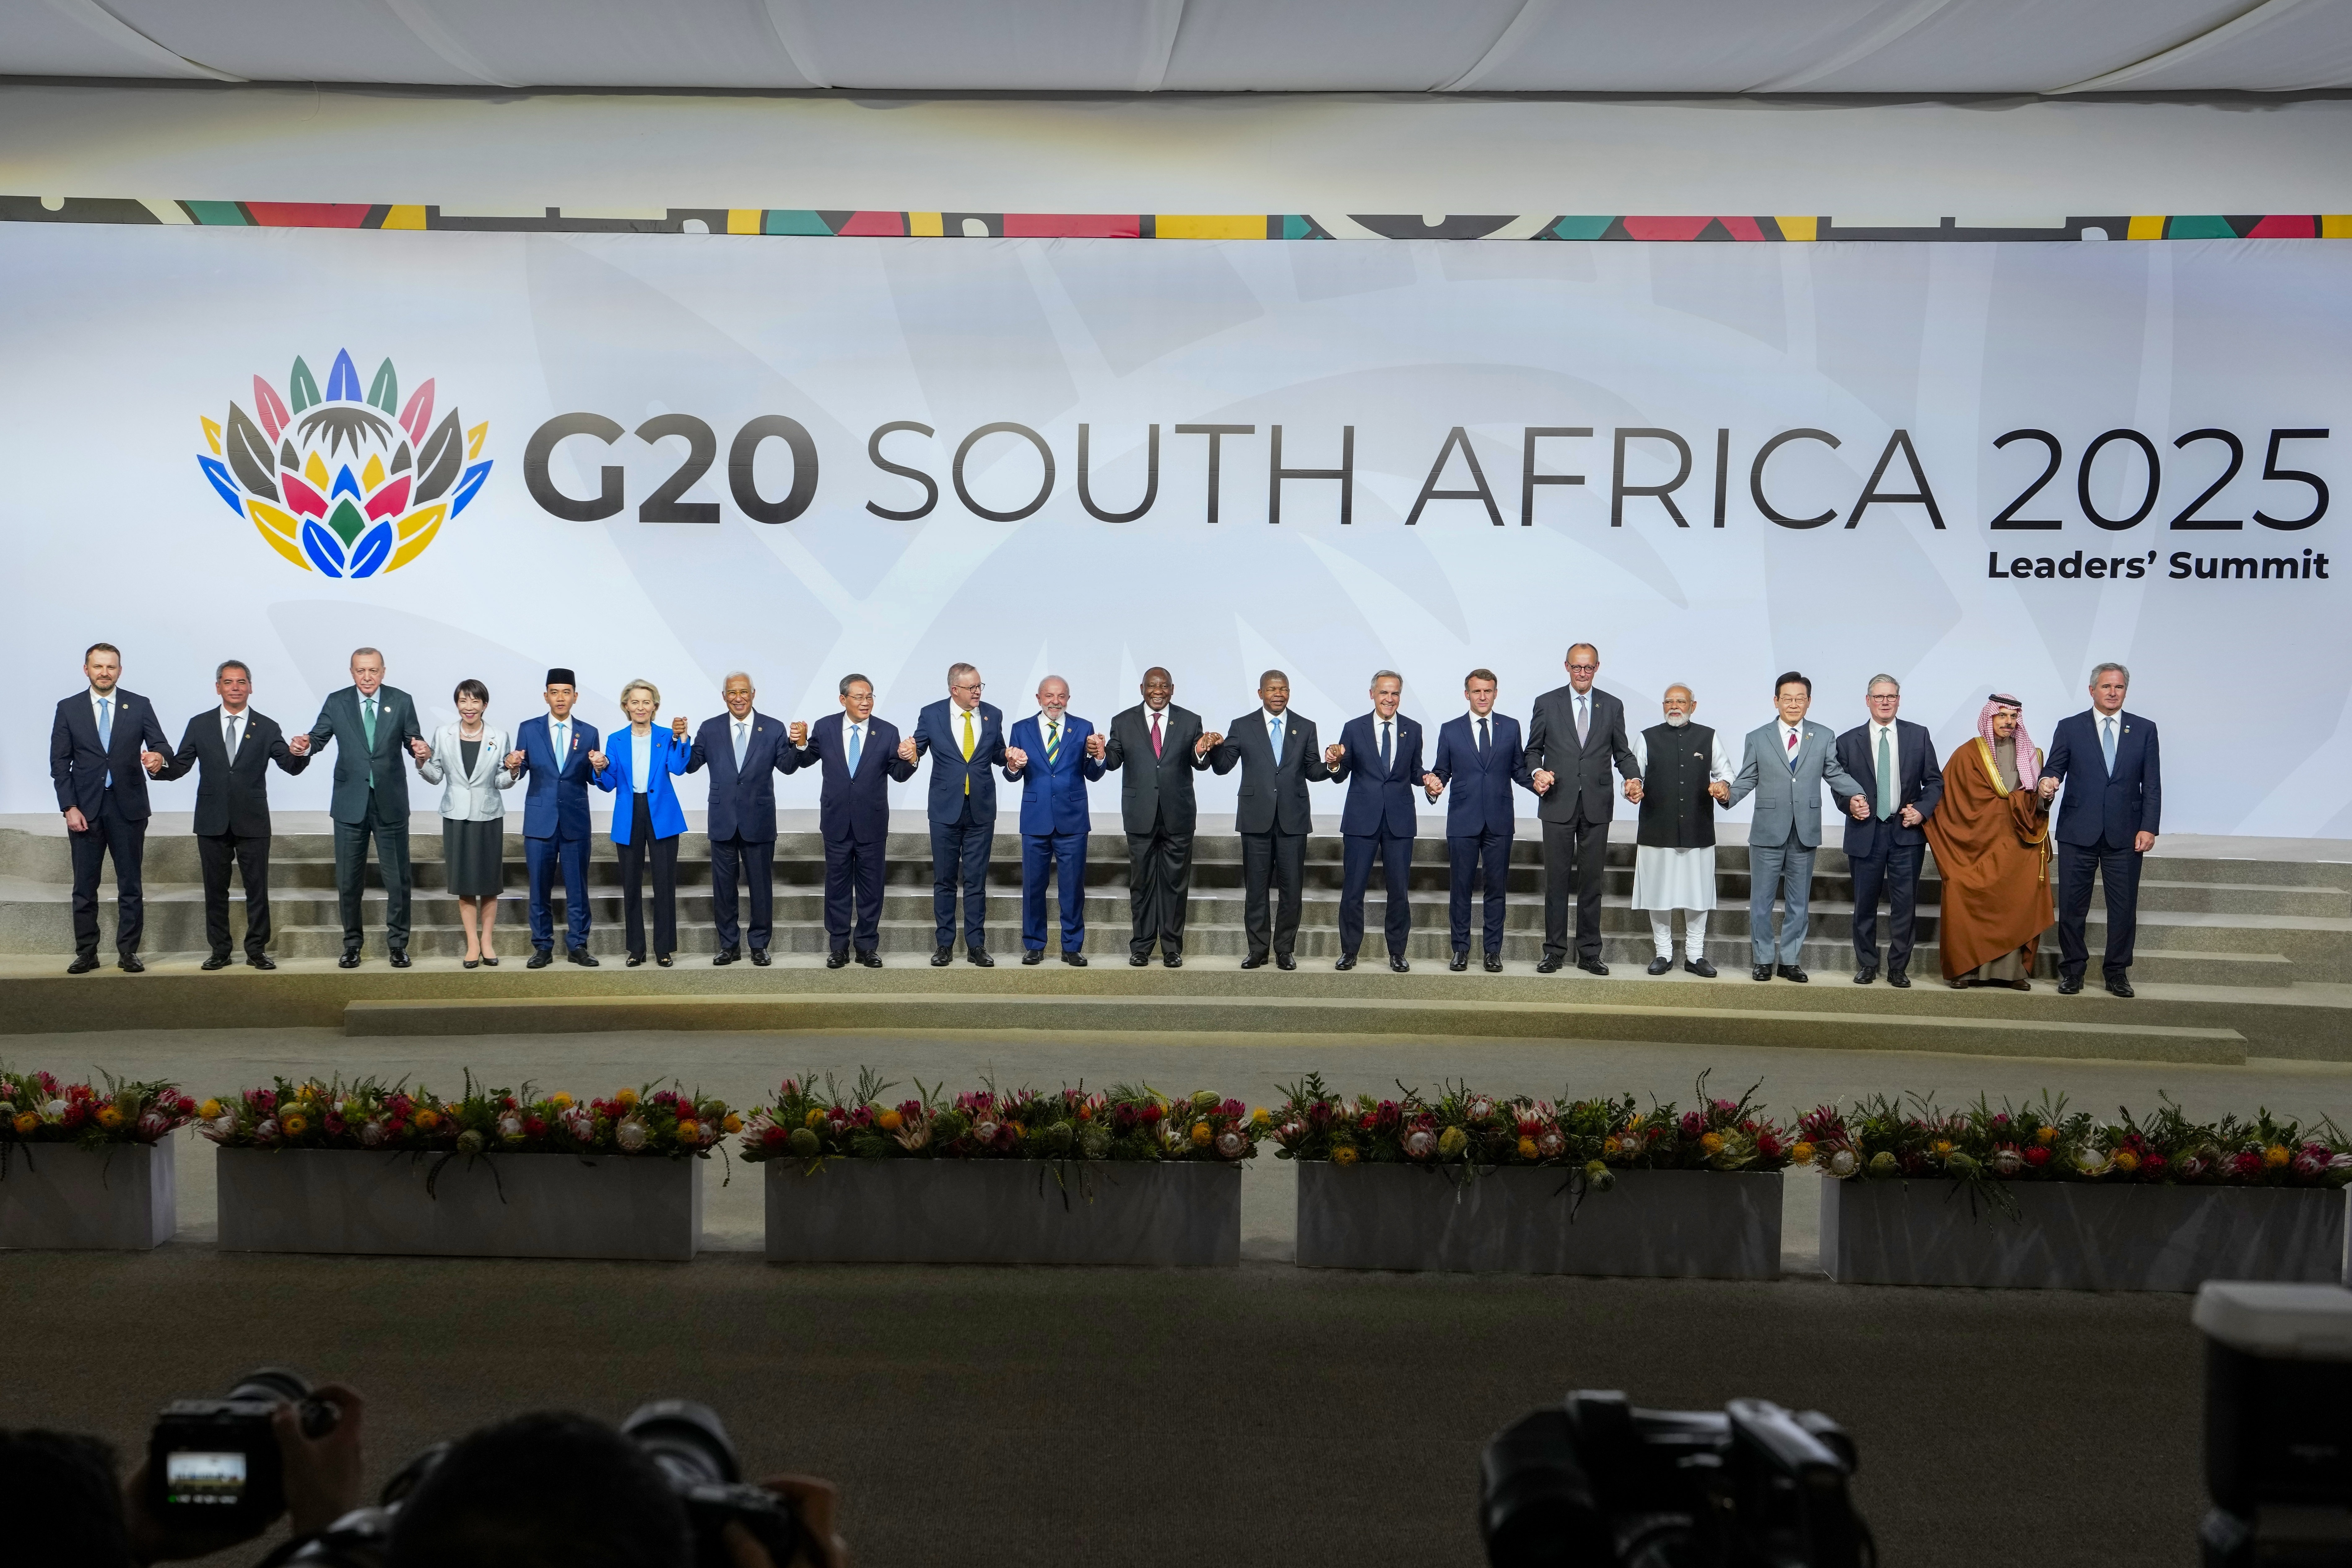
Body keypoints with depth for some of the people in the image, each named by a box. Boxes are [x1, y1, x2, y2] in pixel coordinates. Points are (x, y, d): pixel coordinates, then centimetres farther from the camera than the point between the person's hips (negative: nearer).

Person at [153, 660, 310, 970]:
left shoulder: (267, 728, 3)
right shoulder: (199, 725, 6)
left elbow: (291, 766, -7)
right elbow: (179, 766, 2)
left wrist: (299, 754, -29)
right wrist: (159, 768, -20)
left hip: (253, 822, -1)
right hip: (213, 822, 1)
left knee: (257, 888, 2)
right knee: (215, 890, 8)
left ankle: (257, 950, 11)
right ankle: (219, 951, 17)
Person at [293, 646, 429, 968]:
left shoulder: (401, 701, 0)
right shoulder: (336, 702, 1)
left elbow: (413, 742, 0)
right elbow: (319, 737, -2)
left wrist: (422, 750, -23)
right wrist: (304, 746, -25)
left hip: (391, 803, 0)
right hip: (350, 803, 1)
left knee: (398, 878, 4)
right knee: (349, 880, 8)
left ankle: (398, 944, 15)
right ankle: (351, 944, 20)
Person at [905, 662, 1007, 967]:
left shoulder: (993, 715, 2)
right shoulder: (932, 715, -3)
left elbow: (997, 755, 10)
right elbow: (916, 750, 2)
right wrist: (908, 754, -22)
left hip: (981, 810, 1)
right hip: (946, 809, -1)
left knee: (976, 881, 6)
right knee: (944, 881, 7)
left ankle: (976, 945, 12)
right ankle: (945, 945, 15)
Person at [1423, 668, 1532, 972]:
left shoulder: (1511, 727, 8)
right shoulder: (1450, 730, 5)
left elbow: (1518, 769, 9)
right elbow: (1442, 771, 7)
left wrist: (1535, 782, -11)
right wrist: (1434, 784, -15)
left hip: (1500, 821, 1)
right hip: (1463, 821, -1)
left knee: (1497, 887, 5)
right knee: (1461, 887, 3)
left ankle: (1493, 951, 12)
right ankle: (1461, 949, 13)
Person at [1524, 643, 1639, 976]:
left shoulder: (1612, 707, 9)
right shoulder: (1547, 703, 5)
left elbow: (1622, 753, 10)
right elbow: (1533, 750, 7)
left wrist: (1634, 778, -9)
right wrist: (1537, 772, -13)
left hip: (1597, 806, 1)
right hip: (1558, 804, -1)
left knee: (1592, 881, 5)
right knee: (1556, 880, 2)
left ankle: (1589, 953, 11)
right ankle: (1554, 952, 9)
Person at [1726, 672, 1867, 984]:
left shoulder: (1824, 738, 8)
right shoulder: (1758, 739, 4)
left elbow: (1836, 774, 2)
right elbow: (1746, 780, 1)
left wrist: (1856, 795, -16)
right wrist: (1727, 796, -18)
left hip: (1806, 832, 1)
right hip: (1768, 831, -1)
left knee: (1799, 902, 9)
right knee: (1761, 899, 5)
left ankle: (1790, 961, 18)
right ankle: (1763, 960, 16)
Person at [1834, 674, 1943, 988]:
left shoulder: (1919, 736, 6)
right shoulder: (1849, 741, 5)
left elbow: (1935, 781, 8)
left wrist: (1922, 810, -8)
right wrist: (1851, 805, -11)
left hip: (1907, 831, 0)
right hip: (1865, 833, 0)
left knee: (1905, 903, 0)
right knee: (1865, 904, 6)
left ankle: (1898, 968, 10)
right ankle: (1866, 965, 19)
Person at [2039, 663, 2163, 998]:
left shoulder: (2144, 730, 7)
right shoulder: (2070, 728, 5)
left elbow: (2152, 784, 5)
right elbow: (2053, 770, 1)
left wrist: (2149, 828, -4)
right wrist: (2047, 783, -23)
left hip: (2126, 835, 1)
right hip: (2078, 832, -1)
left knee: (2124, 907, 4)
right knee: (2072, 905, 3)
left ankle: (2117, 972, 14)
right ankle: (2072, 970, 13)